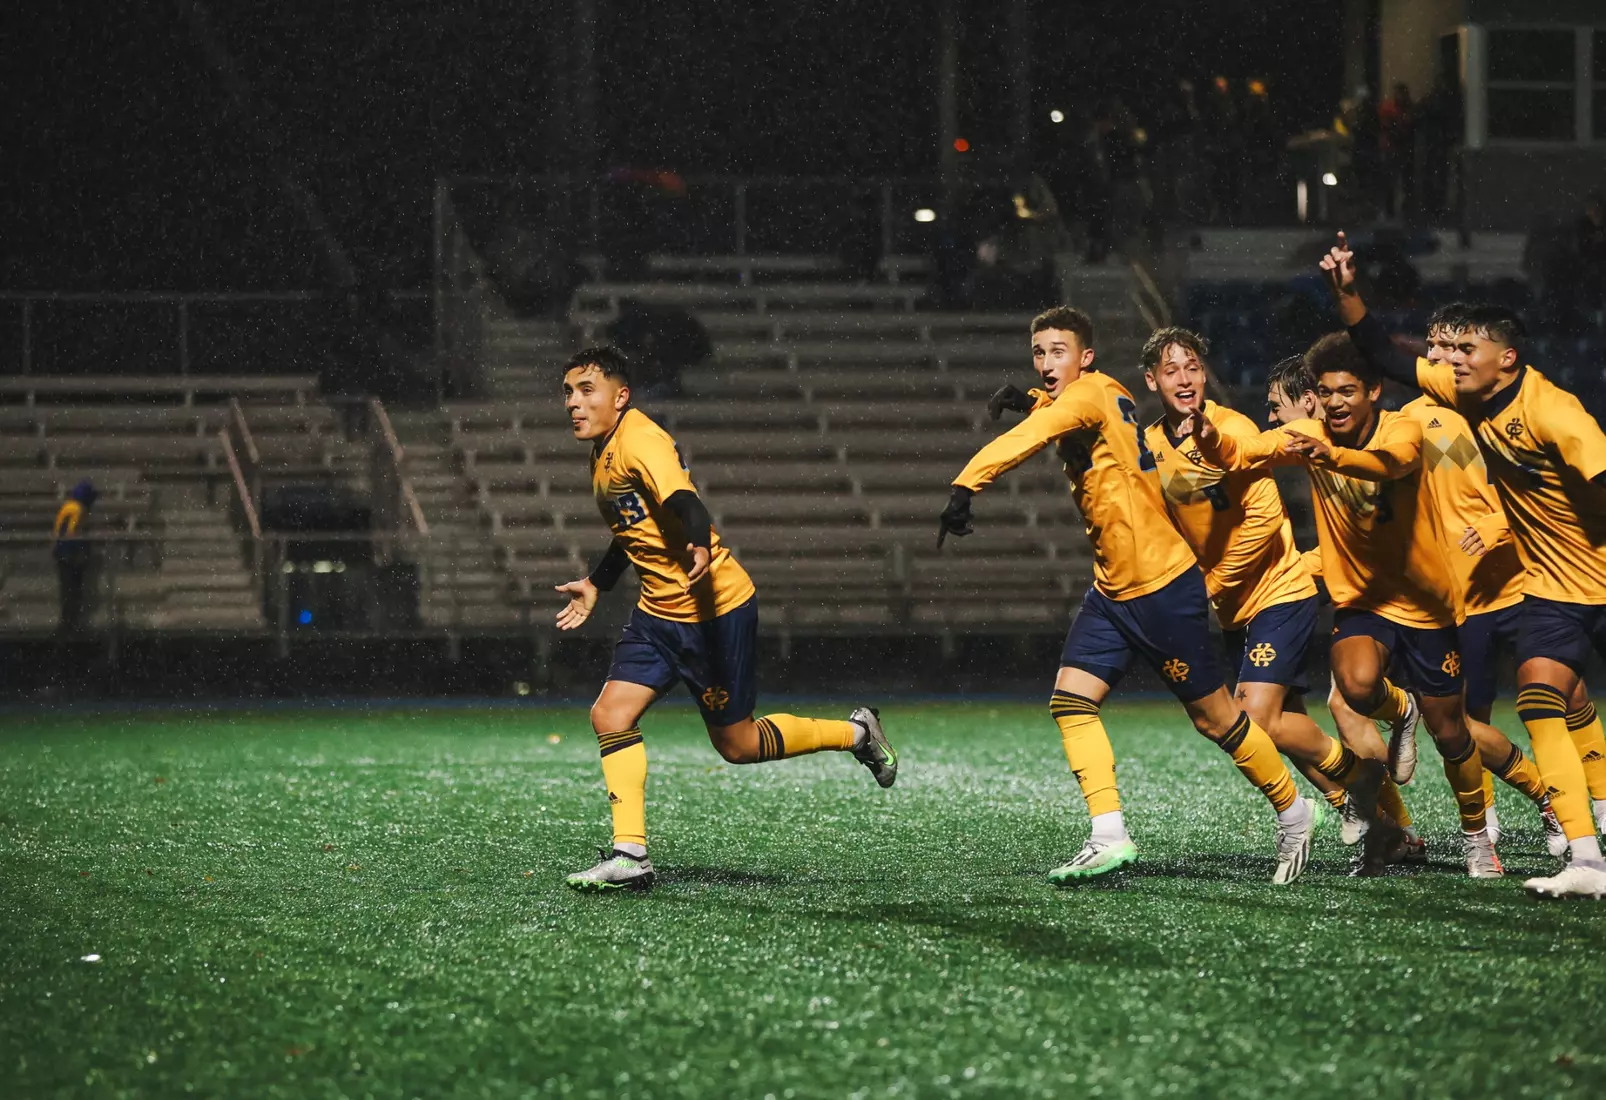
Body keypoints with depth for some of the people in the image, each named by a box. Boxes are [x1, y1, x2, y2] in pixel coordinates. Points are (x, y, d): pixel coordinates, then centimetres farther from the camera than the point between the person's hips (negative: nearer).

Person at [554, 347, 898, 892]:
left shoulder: (640, 440, -19)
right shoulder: (603, 454, 11)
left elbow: (683, 501, -38)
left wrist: (701, 548, -57)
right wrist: (595, 584, 36)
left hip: (714, 607, -9)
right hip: (658, 612, 9)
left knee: (737, 744, 2)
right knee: (610, 714, -6)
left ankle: (856, 733, 23)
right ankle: (630, 856, -5)